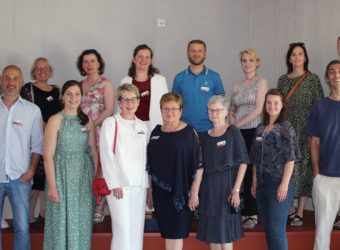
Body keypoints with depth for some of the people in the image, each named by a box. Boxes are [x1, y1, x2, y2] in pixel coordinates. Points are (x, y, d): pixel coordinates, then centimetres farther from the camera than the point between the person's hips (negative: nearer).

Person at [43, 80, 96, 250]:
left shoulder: (88, 121, 7)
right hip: (62, 176, -3)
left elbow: (94, 153, 10)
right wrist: (52, 185, -13)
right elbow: (48, 156, -8)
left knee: (82, 223, 8)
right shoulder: (55, 120, -4)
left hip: (84, 178, 3)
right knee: (62, 222, 3)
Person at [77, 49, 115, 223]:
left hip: (99, 132, -4)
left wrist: (92, 124, -12)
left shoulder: (105, 83, 2)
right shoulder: (79, 85, 16)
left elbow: (109, 110, -6)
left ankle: (99, 210, 0)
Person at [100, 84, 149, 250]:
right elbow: (106, 155, -7)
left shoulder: (142, 126, 15)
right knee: (122, 229, -8)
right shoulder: (110, 122, -1)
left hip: (139, 184, 5)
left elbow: (145, 157, 16)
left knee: (137, 229, 6)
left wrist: (147, 184, 10)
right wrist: (114, 183, -13)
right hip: (119, 183, -5)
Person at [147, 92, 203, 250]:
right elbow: (150, 165, 12)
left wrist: (194, 193, -12)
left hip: (181, 192, -4)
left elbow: (198, 166, -8)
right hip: (160, 191, 4)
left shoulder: (189, 133, -6)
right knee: (167, 234, 11)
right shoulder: (156, 132, 7)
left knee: (176, 234, 0)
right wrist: (149, 191, 11)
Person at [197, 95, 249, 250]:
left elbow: (243, 162, -9)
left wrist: (236, 189, -16)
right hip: (208, 186, 5)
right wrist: (197, 190, 5)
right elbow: (201, 164, 13)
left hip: (226, 185, -5)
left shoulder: (233, 132, -4)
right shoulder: (205, 136, 10)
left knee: (225, 232, -2)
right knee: (211, 233, 9)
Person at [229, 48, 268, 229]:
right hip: (239, 132, 5)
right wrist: (231, 120, -4)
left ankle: (253, 214, 1)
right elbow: (231, 109, 18)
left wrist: (238, 123, -8)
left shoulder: (261, 82, 0)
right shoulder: (237, 86, 16)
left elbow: (259, 109, -9)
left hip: (254, 131, -5)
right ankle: (244, 211, 9)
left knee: (253, 172, -5)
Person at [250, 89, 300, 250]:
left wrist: (284, 184, -16)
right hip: (262, 183, 6)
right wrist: (255, 182, 11)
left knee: (277, 228, -4)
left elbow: (290, 158, -11)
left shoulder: (286, 127, -6)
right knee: (267, 227, 12)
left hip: (278, 183, -6)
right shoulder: (260, 128, 10)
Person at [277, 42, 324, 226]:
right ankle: (290, 208, 16)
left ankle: (300, 212, 3)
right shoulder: (283, 80, 11)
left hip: (305, 129, -3)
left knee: (304, 166, -3)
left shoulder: (312, 79, 1)